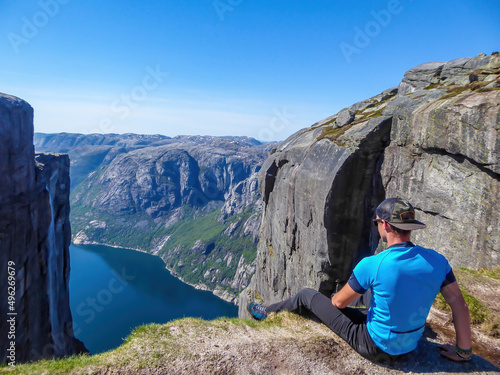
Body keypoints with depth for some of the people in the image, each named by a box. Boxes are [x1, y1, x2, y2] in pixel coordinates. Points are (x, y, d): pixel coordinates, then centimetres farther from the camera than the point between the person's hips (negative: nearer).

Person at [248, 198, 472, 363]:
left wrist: (336, 297, 13)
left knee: (306, 296, 9)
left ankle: (268, 313, 36)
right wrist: (464, 352, 10)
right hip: (409, 347, 6)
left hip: (374, 347, -5)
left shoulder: (372, 265, -26)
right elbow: (460, 305, -4)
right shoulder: (437, 262, -12)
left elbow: (339, 302, -12)